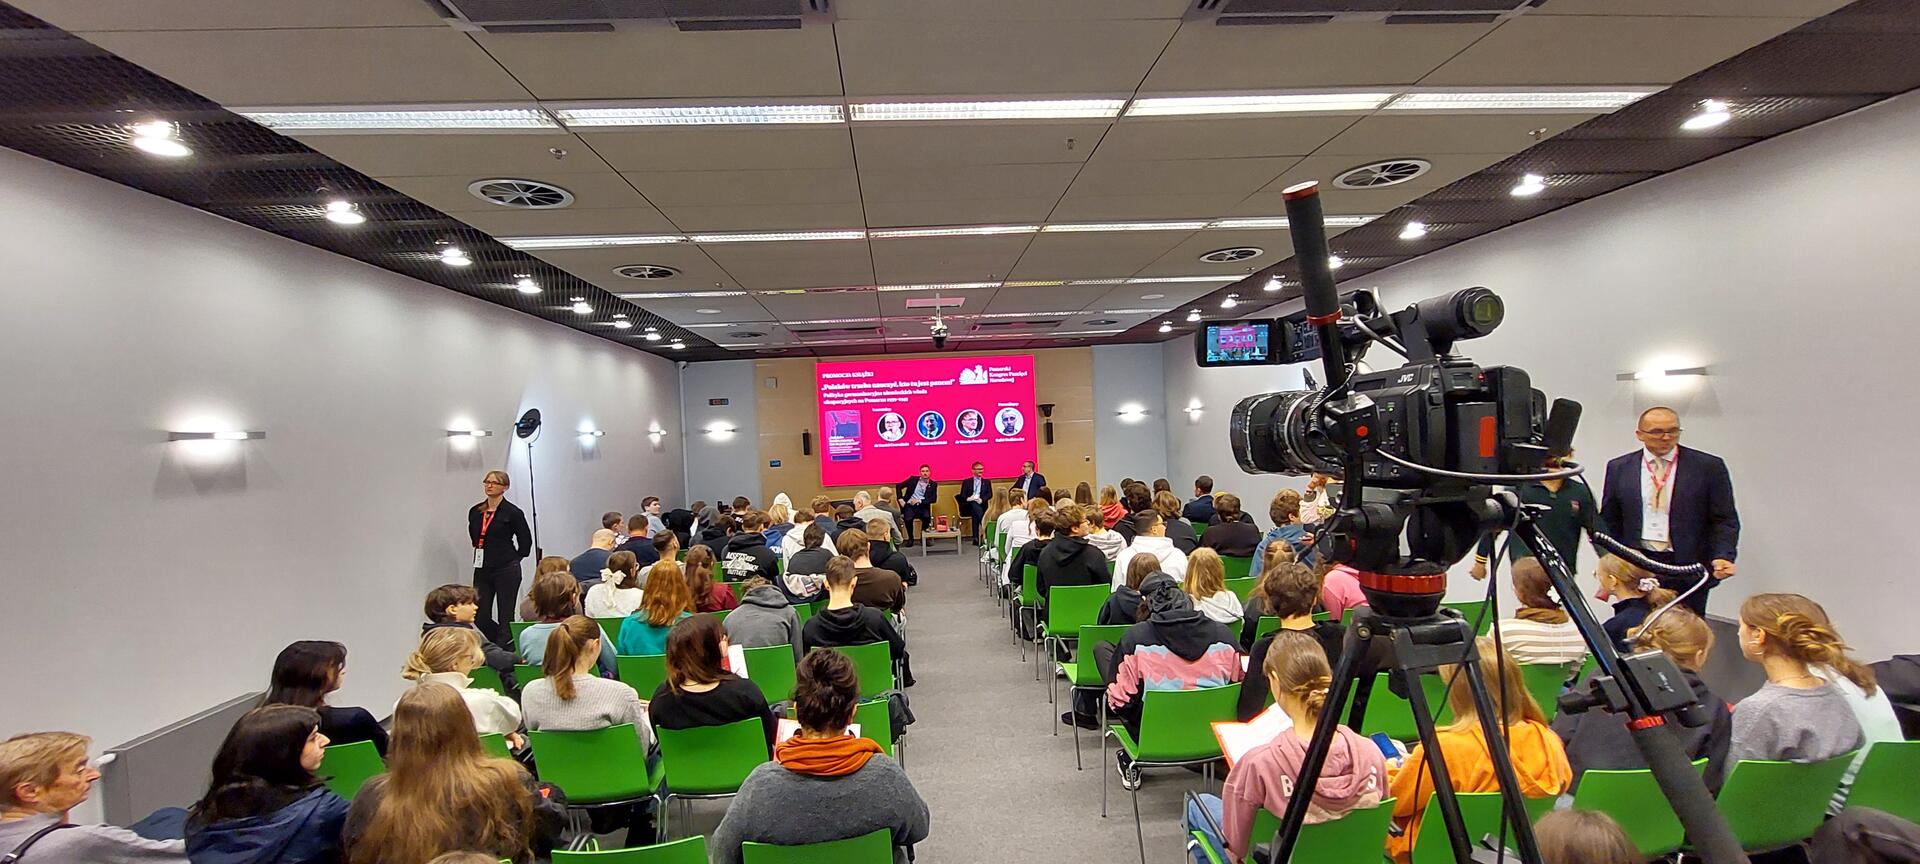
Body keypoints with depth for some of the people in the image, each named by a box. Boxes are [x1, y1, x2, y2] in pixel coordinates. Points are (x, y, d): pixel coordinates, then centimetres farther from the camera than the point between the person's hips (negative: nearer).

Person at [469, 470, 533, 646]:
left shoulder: (512, 512, -7)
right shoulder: (475, 512, 8)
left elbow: (526, 541, -1)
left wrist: (513, 559, 3)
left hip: (506, 570, -5)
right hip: (482, 570, 5)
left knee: (505, 617, -1)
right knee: (481, 616, 5)